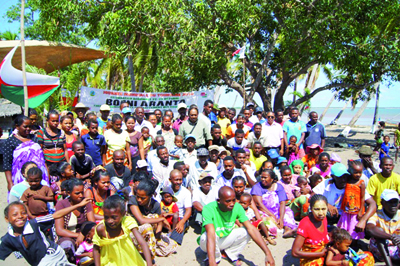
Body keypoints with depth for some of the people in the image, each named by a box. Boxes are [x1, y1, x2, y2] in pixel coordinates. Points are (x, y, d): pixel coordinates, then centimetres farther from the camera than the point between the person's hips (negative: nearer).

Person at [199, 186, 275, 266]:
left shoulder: (237, 207, -17)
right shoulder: (208, 209, -30)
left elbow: (251, 229, -22)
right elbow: (211, 235, -43)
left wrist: (267, 253, -30)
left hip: (225, 240, 3)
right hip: (207, 242, -3)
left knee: (246, 231, -20)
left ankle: (231, 254, 2)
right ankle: (216, 257, -6)